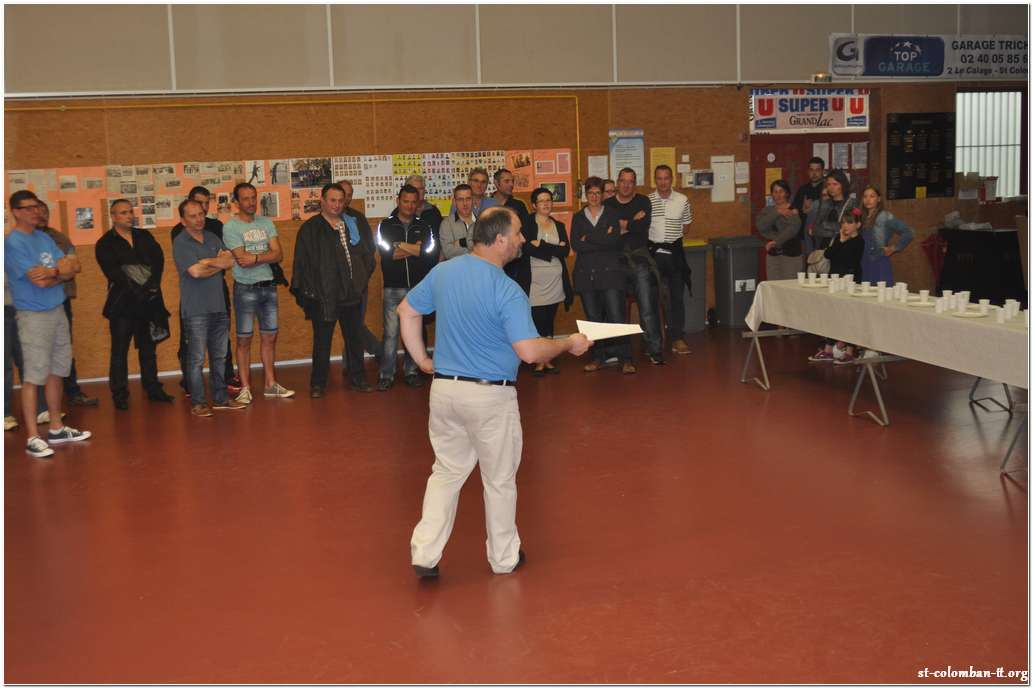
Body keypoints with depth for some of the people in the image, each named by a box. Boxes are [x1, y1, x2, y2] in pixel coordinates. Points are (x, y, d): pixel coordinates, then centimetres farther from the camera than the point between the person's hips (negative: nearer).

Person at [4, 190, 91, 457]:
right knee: (33, 376, -6)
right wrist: (62, 271, 0)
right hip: (33, 315, -8)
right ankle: (33, 438, -2)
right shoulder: (13, 243, -11)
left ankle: (56, 428, 24)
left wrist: (52, 272, -14)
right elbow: (40, 281, -18)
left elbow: (74, 266, 5)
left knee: (57, 372, 14)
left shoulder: (44, 238, 12)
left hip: (57, 311, 8)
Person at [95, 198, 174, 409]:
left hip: (149, 301, 4)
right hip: (123, 303, -4)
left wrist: (151, 286, -16)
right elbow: (112, 272, -11)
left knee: (148, 347, 12)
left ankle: (153, 388, 20)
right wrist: (137, 291, -19)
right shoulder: (105, 244, 0)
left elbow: (159, 260, 0)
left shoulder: (145, 237, 13)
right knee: (120, 350, -1)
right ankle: (119, 394, 4)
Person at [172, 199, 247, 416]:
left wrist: (207, 262, -11)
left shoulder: (212, 238, 13)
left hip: (218, 306, 6)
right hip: (196, 309, -6)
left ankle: (221, 398, 21)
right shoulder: (181, 243, -6)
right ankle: (197, 402, 3)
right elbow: (196, 271, -17)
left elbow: (229, 261, 2)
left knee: (219, 356, 12)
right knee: (196, 358, -3)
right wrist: (218, 264, -4)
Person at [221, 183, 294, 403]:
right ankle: (245, 388, 7)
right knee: (244, 339, 1)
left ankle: (270, 384, 19)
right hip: (245, 288, -5)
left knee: (269, 336, 10)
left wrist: (255, 257, -16)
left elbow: (278, 254, -3)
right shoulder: (230, 227, -7)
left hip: (268, 286, 5)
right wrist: (267, 255, -8)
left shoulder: (266, 223, 9)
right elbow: (242, 260, -16)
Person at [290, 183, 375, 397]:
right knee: (322, 341, 3)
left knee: (355, 338, 12)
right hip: (323, 296, -4)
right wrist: (309, 291, -11)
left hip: (351, 294, 4)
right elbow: (302, 263, -6)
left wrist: (362, 279, 5)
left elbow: (366, 255, 16)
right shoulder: (310, 229, -2)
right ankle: (318, 383, 13)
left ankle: (357, 378, 23)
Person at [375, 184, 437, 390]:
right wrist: (414, 250, -7)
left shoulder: (423, 227, 11)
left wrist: (402, 248, -7)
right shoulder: (387, 225, 7)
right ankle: (386, 375, 1)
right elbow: (385, 253, -8)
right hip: (393, 288, -2)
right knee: (391, 333, -5)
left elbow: (432, 255, -4)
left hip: (417, 287, 2)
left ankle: (411, 372, 16)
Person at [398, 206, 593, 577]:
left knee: (446, 472, 18)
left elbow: (406, 311, 10)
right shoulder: (507, 291, -20)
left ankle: (425, 554, 13)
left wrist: (422, 359, 16)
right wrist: (570, 344, -8)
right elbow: (530, 352, -25)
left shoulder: (442, 272, 0)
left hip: (444, 389, 5)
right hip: (491, 396, -5)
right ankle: (504, 557, 28)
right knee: (500, 480, 13)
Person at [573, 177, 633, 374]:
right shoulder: (578, 217, 14)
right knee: (593, 318, 2)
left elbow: (615, 241, -6)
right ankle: (598, 357, 11)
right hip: (586, 273, 2)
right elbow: (575, 245, -2)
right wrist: (602, 240, -6)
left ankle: (625, 358, -7)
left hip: (610, 271, -2)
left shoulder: (612, 214, 11)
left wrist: (589, 239, -6)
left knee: (616, 315, -9)